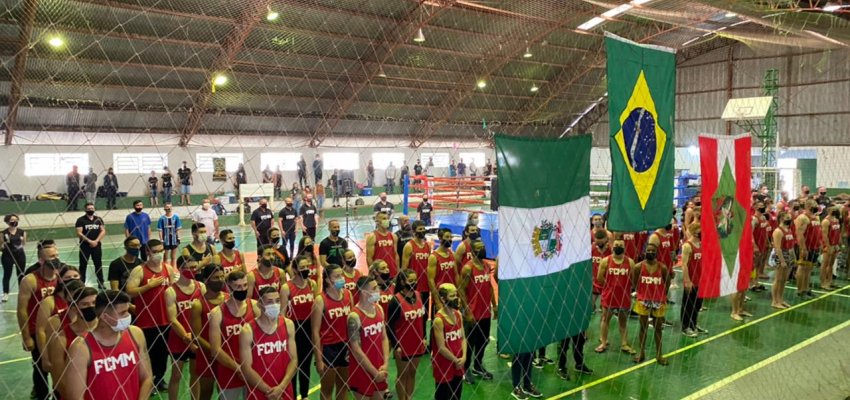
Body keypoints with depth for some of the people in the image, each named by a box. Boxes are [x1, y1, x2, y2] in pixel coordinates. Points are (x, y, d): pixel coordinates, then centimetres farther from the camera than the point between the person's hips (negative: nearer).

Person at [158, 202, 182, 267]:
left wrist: (178, 238, -2)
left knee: (173, 257, 13)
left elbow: (177, 229, 1)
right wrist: (161, 240, -9)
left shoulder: (176, 217, -4)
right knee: (166, 257, 10)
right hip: (166, 240, -2)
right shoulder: (162, 218, -8)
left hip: (174, 240, 2)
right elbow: (160, 231, -5)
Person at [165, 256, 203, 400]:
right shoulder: (171, 291, -11)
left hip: (197, 338, 3)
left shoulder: (201, 287, 0)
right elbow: (173, 320, -14)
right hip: (179, 339, -3)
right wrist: (186, 338, -19)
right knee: (176, 375, 8)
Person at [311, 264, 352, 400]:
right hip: (328, 348, -5)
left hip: (346, 346, 5)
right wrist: (319, 359, -13)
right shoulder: (320, 300, -15)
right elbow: (315, 332, -13)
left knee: (343, 386, 19)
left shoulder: (348, 294, 0)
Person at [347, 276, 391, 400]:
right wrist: (374, 373, -14)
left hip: (379, 369, 6)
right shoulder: (355, 316, -20)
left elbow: (384, 338, 7)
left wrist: (385, 364, -4)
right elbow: (356, 350, -19)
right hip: (362, 371, -6)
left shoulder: (379, 309, 3)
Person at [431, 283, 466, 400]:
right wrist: (456, 360, -11)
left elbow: (463, 338, 6)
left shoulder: (458, 314, 1)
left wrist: (463, 357, -7)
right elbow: (441, 348, -20)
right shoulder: (439, 320, -22)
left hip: (458, 365, 7)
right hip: (443, 366, -7)